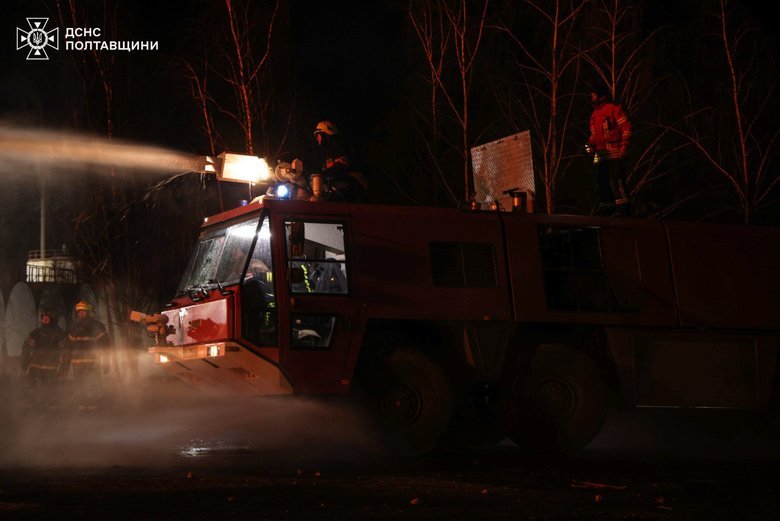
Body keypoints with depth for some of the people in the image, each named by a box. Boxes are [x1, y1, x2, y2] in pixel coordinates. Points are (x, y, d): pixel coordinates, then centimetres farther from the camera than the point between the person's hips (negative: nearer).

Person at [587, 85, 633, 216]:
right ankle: (605, 209, 15)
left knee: (615, 179, -17)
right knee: (601, 182, 9)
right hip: (599, 154, 9)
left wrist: (624, 146, -16)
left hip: (614, 152, -9)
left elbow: (626, 127, -8)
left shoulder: (613, 108, -2)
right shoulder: (594, 114, 23)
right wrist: (591, 145, 10)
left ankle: (622, 207, -17)